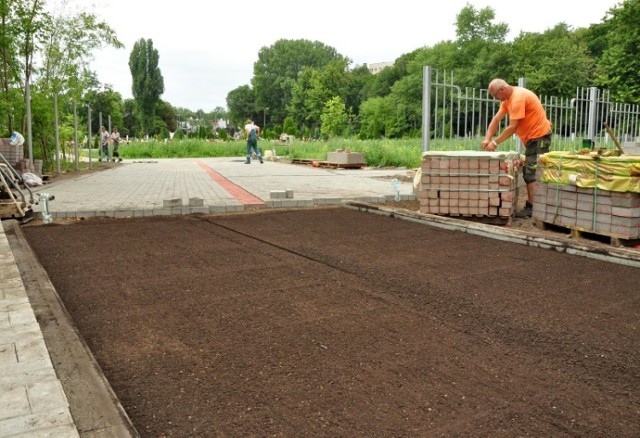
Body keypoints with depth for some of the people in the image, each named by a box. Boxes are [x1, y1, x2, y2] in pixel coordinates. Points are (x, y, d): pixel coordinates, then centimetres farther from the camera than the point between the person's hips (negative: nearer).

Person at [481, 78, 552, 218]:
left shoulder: (518, 98, -24)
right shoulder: (508, 98, 7)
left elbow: (512, 127, -26)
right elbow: (496, 119, 5)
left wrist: (495, 142, -20)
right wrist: (487, 139, -7)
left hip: (538, 136, -10)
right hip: (532, 136, 10)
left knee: (532, 173, -12)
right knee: (529, 172, 14)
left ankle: (532, 208, -11)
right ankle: (531, 204, 20)